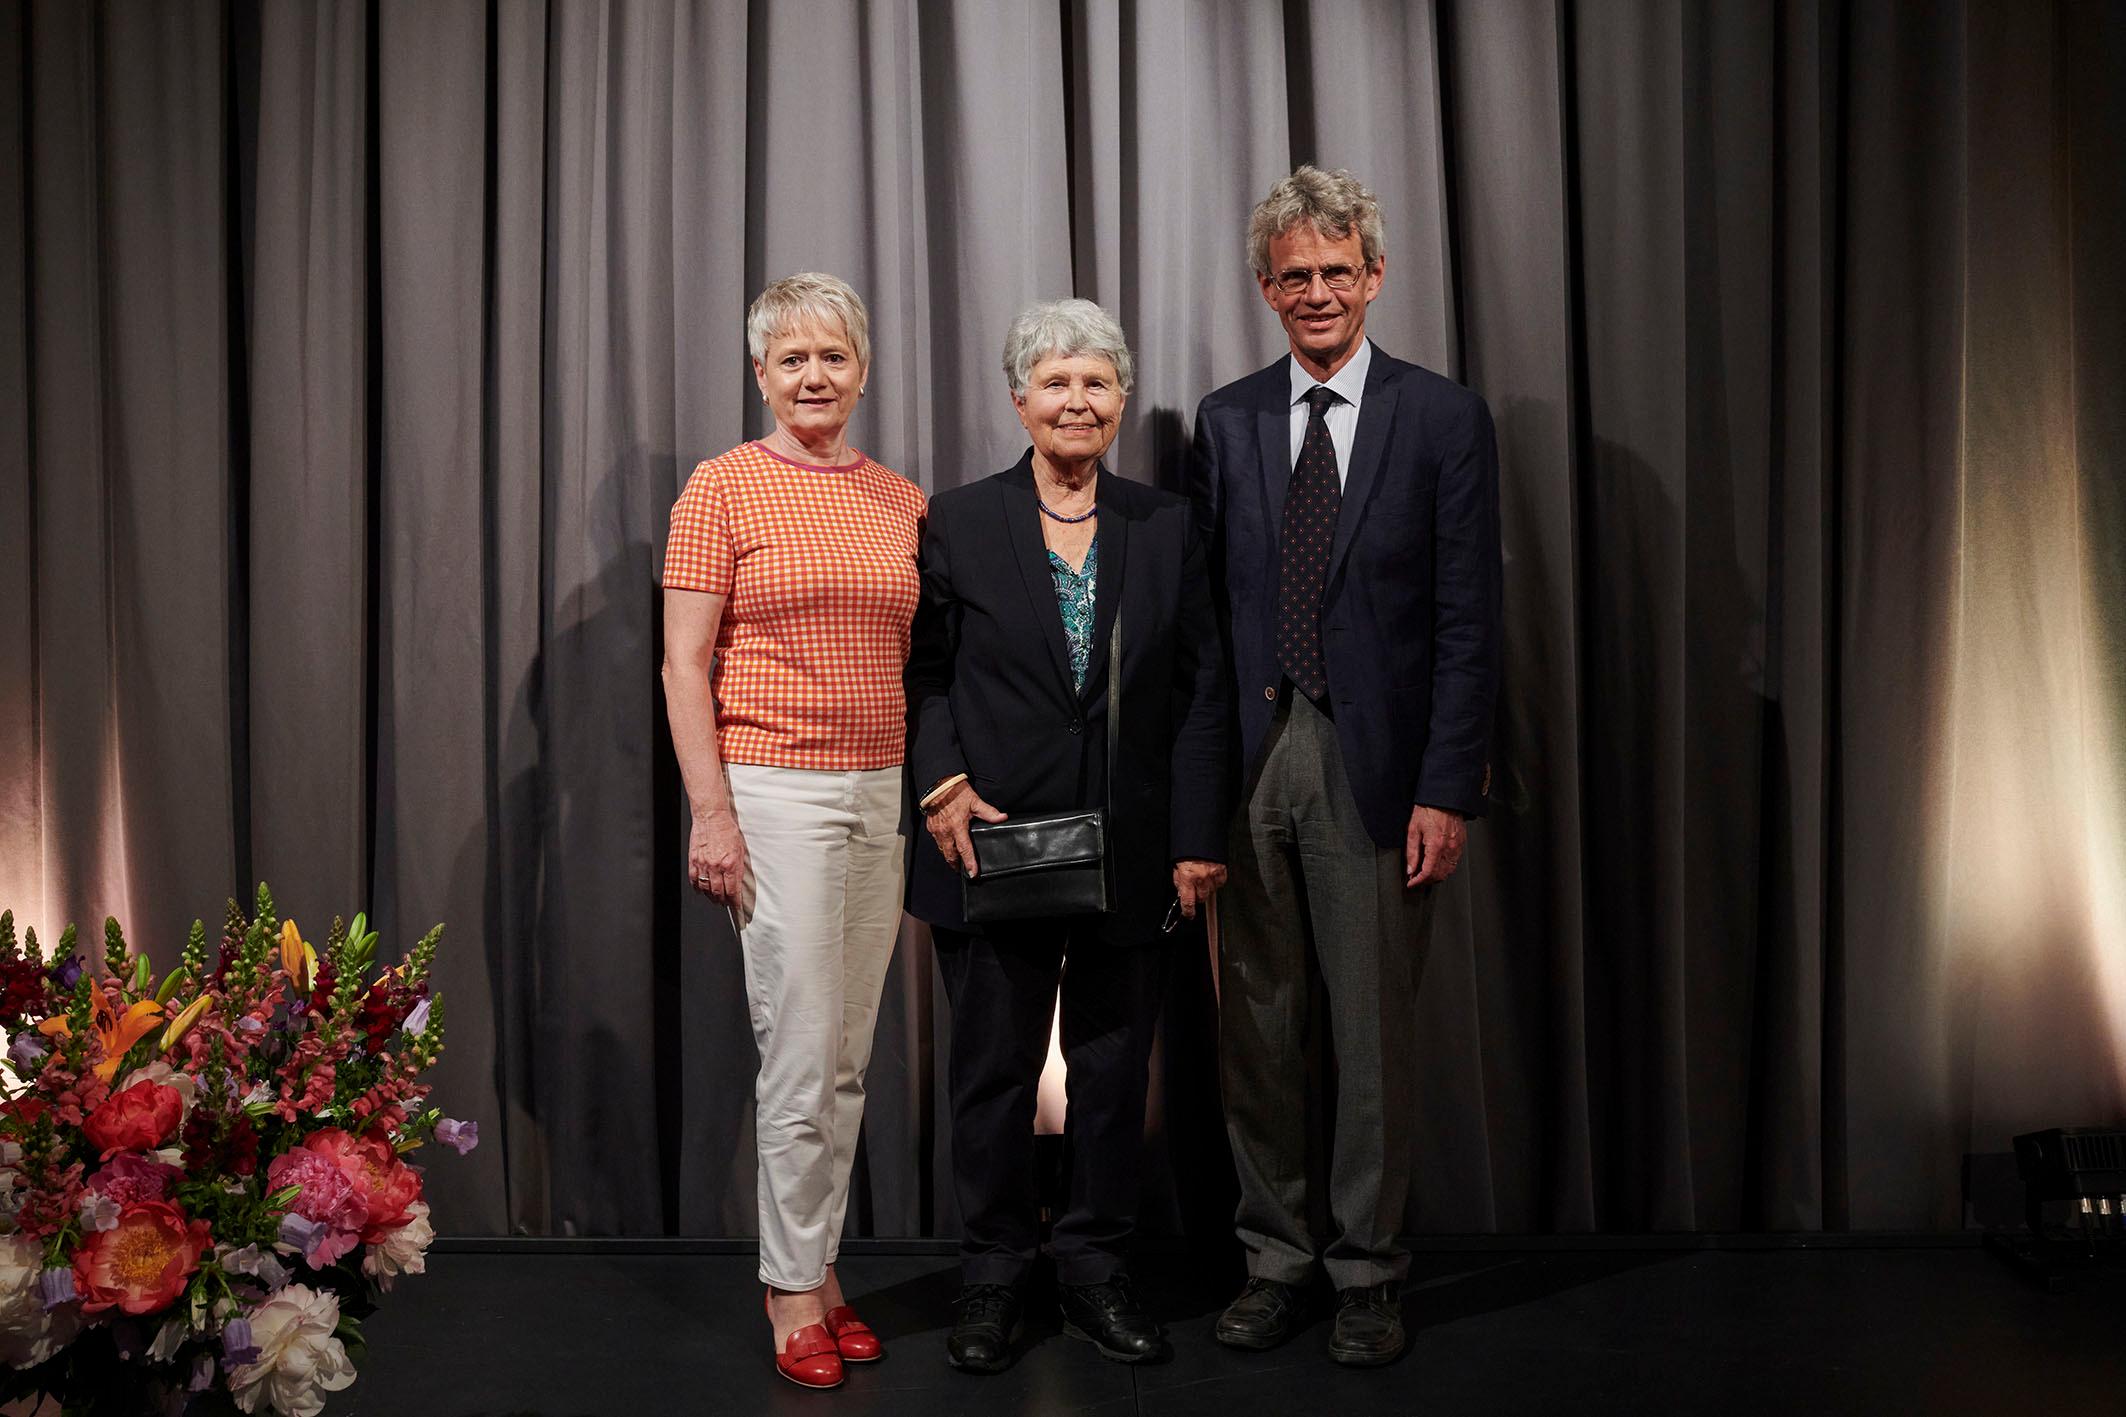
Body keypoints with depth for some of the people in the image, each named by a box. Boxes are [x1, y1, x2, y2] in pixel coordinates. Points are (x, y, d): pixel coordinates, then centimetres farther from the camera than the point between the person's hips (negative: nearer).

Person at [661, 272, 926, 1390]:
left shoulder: (902, 501, 11)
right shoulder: (724, 489, -4)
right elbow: (685, 665, -6)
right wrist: (711, 813, -12)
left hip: (883, 790, 5)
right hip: (775, 789, -5)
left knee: (849, 1056, 11)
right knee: (800, 1054, -2)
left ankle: (819, 1265, 26)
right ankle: (794, 1287, 15)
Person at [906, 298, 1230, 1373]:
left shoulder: (1166, 527, 5)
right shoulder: (958, 522, 2)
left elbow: (1202, 690, 4)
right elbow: (924, 675, 2)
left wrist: (1199, 839, -1)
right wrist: (944, 785, -13)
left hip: (1132, 854, 2)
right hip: (995, 846, -1)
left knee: (1114, 1068, 11)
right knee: (993, 1070, 8)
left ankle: (1094, 1275, 26)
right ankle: (990, 1280, 23)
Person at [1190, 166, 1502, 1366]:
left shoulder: (1444, 419, 1)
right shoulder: (1226, 422, 9)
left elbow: (1469, 622, -3)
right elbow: (1203, 608, 8)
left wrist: (1448, 789, -9)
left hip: (1374, 767, -2)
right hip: (1247, 759, 3)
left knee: (1375, 1030, 5)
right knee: (1256, 1027, 10)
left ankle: (1368, 1268, 21)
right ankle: (1276, 1254, 25)